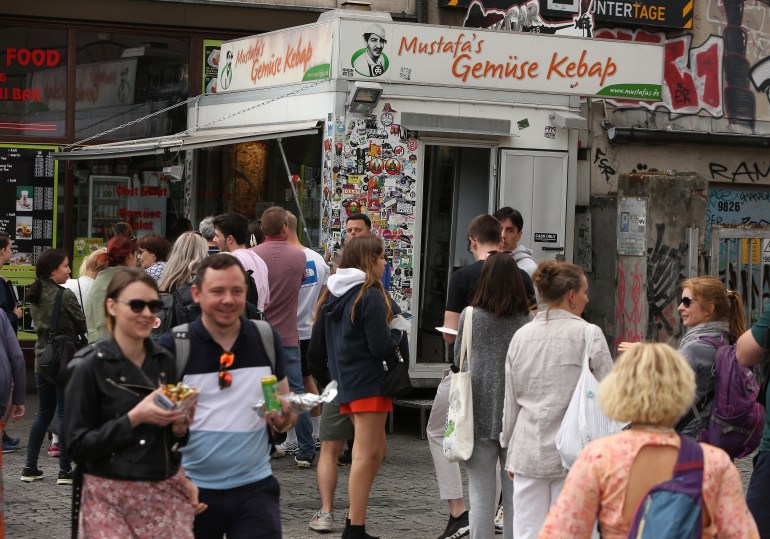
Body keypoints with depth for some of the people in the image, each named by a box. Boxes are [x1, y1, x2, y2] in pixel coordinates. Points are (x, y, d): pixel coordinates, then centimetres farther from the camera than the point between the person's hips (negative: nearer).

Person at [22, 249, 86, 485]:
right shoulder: (66, 296, -16)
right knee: (65, 414, 0)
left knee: (43, 413, 15)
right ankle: (65, 470, 2)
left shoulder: (34, 297, 6)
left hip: (42, 360, 7)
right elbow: (82, 326, -9)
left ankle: (30, 467, 14)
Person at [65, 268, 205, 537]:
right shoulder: (89, 367, -7)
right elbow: (77, 446, -10)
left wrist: (179, 428, -4)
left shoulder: (165, 361, 7)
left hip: (167, 492, 4)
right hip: (112, 498, -4)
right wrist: (134, 418, -19)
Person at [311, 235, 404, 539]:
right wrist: (397, 330, 1)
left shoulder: (331, 295, 11)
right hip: (369, 383, -8)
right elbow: (383, 347, -17)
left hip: (344, 384, 8)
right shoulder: (370, 295, -13)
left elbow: (317, 346, 14)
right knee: (366, 455, -3)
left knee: (376, 451, 14)